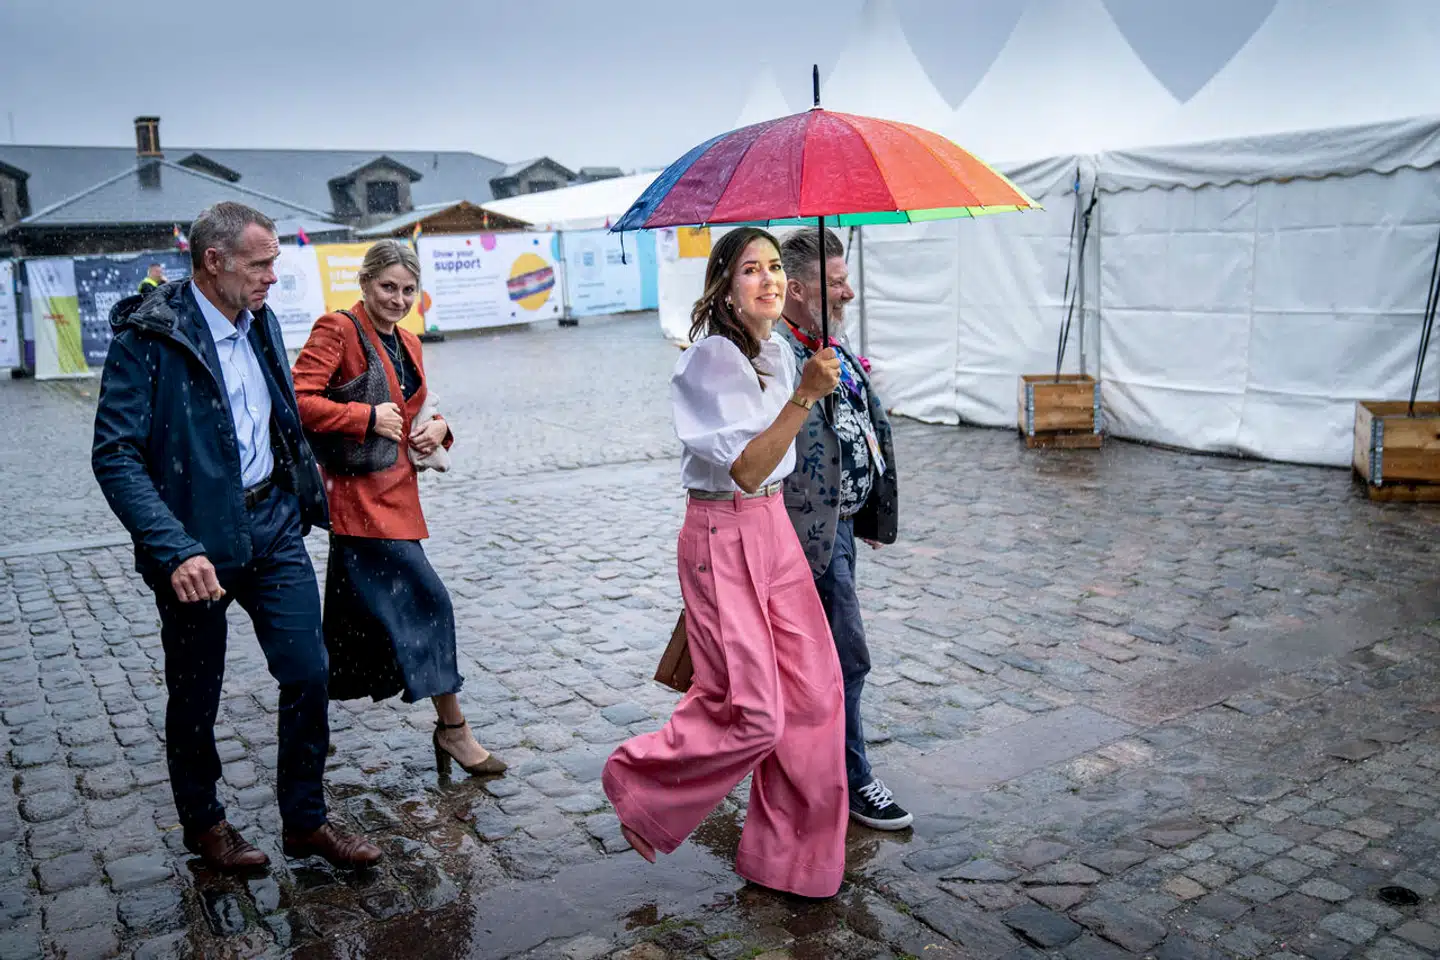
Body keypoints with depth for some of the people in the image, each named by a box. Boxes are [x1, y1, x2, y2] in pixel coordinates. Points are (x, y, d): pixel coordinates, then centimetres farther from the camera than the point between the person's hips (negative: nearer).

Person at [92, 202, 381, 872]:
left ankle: (305, 821, 21)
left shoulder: (260, 322, 6)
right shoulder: (148, 336, -15)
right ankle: (203, 823, 35)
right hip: (196, 541, -5)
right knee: (195, 697, 12)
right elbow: (115, 455, -19)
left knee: (308, 673, 4)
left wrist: (313, 497, 23)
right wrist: (175, 551, -26)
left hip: (272, 524, 5)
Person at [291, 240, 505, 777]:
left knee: (362, 617, 16)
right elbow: (299, 401, -18)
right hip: (360, 495, -9)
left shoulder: (407, 344, 16)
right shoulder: (337, 330, -9)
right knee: (426, 601, -9)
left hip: (396, 492, 9)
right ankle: (452, 728, 3)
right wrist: (368, 418, -19)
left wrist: (438, 427, 5)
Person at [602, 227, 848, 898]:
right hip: (723, 535, -8)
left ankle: (787, 854, 23)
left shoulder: (778, 353, 10)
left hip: (775, 529, 8)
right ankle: (639, 781, 20)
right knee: (752, 712, -7)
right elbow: (745, 468, -25)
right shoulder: (713, 357, -16)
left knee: (814, 691, 6)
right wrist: (804, 397, -30)